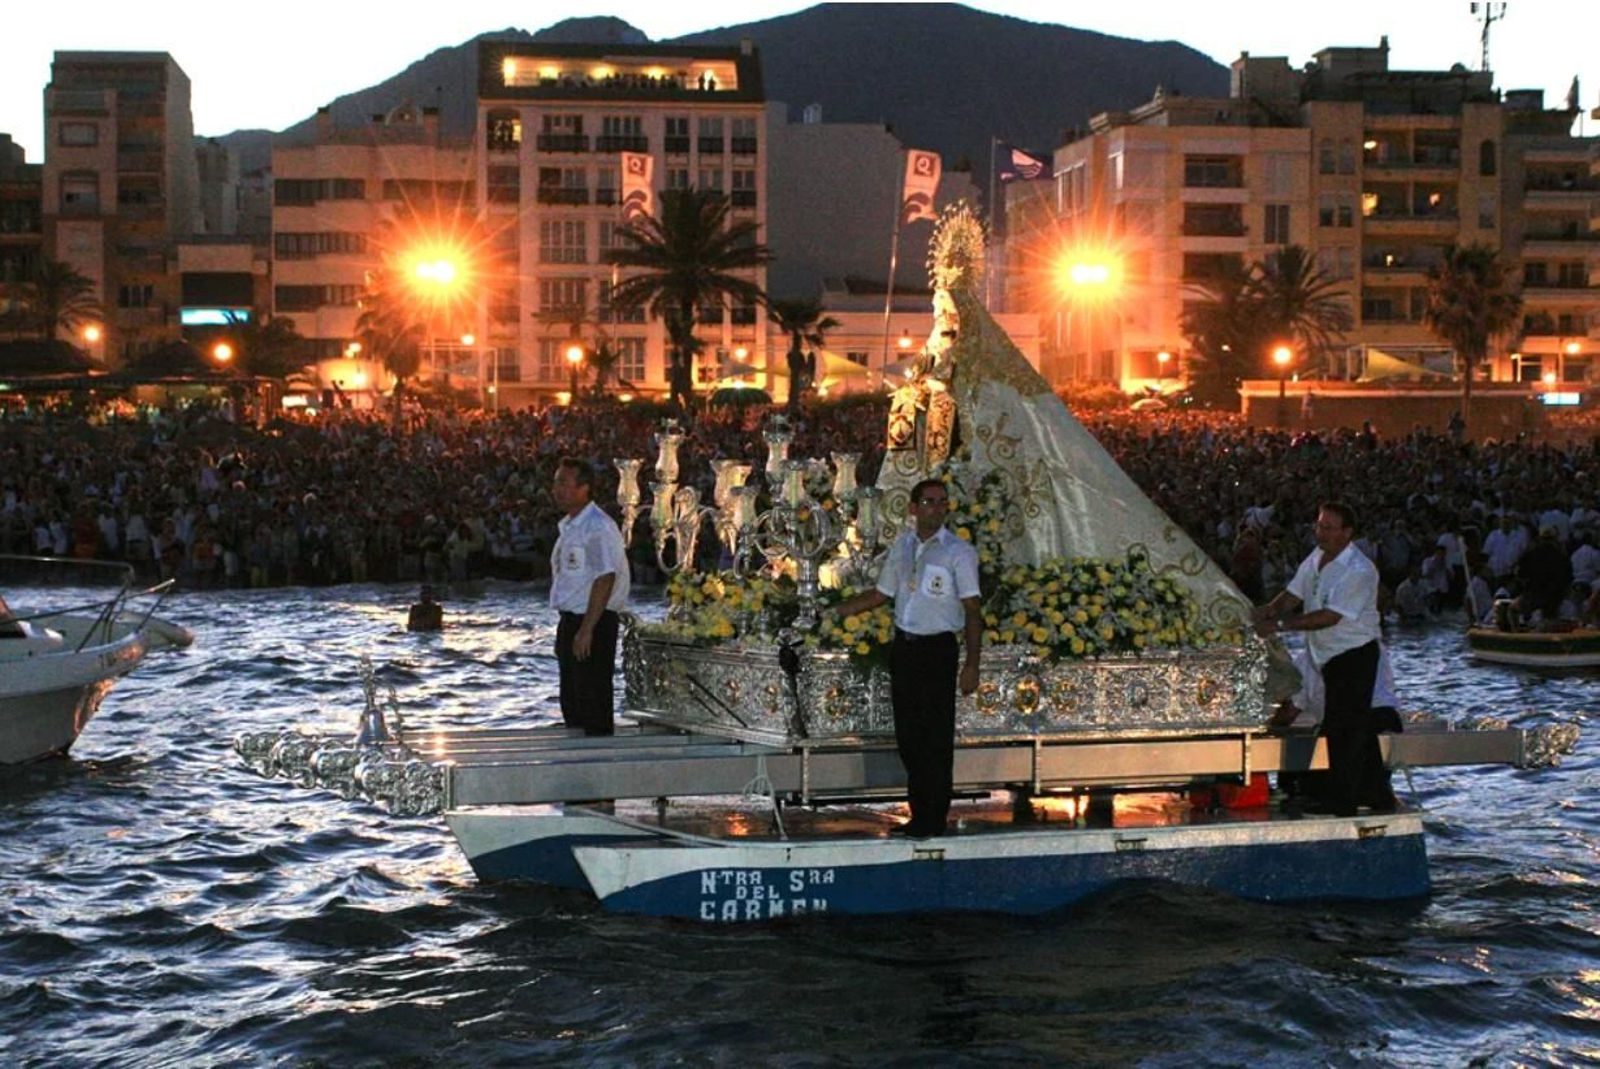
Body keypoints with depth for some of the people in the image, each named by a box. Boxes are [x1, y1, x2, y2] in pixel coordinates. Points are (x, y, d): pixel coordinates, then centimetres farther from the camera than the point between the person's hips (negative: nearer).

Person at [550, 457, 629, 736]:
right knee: (572, 701, 15)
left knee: (593, 701, -7)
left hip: (594, 623, -10)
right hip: (570, 620, 10)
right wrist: (566, 630, 17)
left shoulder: (598, 528, -15)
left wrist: (586, 630, -23)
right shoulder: (568, 527, 15)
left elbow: (605, 579, -21)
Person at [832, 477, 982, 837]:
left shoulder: (958, 552, -6)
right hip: (904, 646, 6)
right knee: (908, 734, 8)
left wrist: (972, 664, -13)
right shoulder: (902, 546, 10)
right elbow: (881, 595, 20)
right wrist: (832, 610, 12)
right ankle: (919, 811, 18)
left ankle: (934, 818, 3)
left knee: (936, 737, -3)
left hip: (937, 648, -5)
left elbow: (972, 611, -7)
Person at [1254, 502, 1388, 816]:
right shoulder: (1317, 558, 5)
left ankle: (1340, 806, -2)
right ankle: (1377, 795, 29)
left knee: (1343, 729, -8)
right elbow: (1292, 596, 7)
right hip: (1330, 657, 9)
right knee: (1358, 726, 17)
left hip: (1354, 656, -9)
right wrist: (1270, 610, -14)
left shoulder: (1359, 571, -21)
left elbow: (1329, 617, -26)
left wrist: (1280, 625, -28)